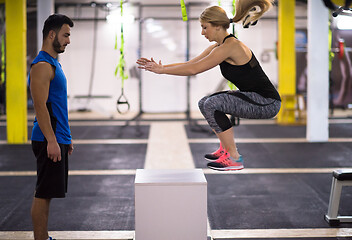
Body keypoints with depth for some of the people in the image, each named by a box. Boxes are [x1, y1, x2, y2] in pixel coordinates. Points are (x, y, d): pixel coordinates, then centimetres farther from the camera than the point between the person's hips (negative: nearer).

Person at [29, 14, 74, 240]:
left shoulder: (54, 64, 17)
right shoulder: (42, 66, -14)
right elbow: (40, 107, -20)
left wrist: (66, 137, 23)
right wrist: (52, 141, -23)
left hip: (57, 138, 10)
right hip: (49, 140, -10)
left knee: (45, 193, 14)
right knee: (43, 193, -5)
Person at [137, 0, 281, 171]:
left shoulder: (230, 46, -20)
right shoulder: (218, 47, 9)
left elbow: (194, 69, -21)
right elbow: (191, 63, 12)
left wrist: (162, 70, -12)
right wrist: (159, 67, 5)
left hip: (267, 102, -10)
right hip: (255, 98, 10)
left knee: (211, 104, -22)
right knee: (205, 103, 14)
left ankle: (234, 159, -15)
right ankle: (225, 149, 19)